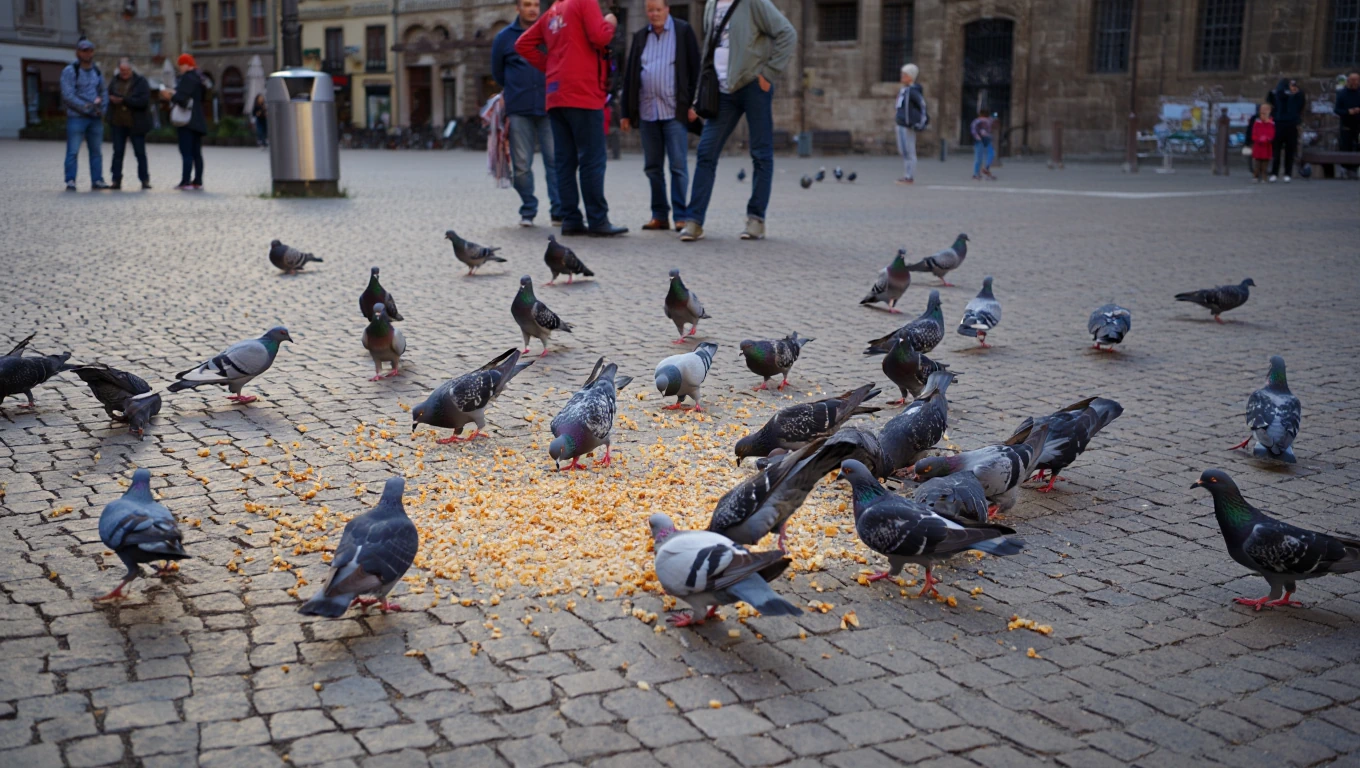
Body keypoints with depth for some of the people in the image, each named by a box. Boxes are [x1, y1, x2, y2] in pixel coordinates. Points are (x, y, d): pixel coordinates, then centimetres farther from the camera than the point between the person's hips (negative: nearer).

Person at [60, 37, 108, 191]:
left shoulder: (97, 71, 13)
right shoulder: (70, 71, -6)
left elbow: (103, 91, 20)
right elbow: (68, 96, -12)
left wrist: (100, 100, 0)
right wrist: (86, 107, -16)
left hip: (95, 117, 5)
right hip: (76, 116, -5)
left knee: (96, 150, 7)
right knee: (73, 151, -6)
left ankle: (97, 180, 13)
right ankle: (70, 181, -5)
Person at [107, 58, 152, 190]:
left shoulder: (140, 82, -4)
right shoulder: (114, 81, 9)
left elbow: (144, 101, -16)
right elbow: (109, 97, 12)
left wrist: (124, 100, -20)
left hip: (136, 124, -3)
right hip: (118, 124, 3)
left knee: (140, 153, 2)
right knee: (118, 152, 4)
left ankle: (145, 180, 9)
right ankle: (116, 180, 6)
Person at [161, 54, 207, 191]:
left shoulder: (187, 78, -12)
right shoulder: (199, 79, 18)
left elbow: (181, 98, -21)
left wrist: (170, 97, -2)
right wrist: (173, 95, 18)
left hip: (187, 122, -10)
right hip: (198, 122, 10)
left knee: (186, 153, -10)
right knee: (196, 153, 10)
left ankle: (185, 182, -13)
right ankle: (198, 182, 11)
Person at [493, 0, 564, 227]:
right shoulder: (504, 37, 8)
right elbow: (497, 72, 21)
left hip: (548, 108, -1)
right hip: (519, 111, 1)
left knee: (555, 159, -7)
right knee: (522, 164, 0)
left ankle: (559, 211, -3)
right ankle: (527, 211, 12)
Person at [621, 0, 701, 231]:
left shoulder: (683, 31, 2)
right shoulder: (640, 36, 14)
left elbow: (695, 69, -2)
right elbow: (629, 75, 13)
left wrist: (692, 104, -9)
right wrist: (626, 112, 9)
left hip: (674, 110, -4)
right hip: (647, 111, 5)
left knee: (678, 166, -5)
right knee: (652, 167, 6)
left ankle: (681, 216, -2)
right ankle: (659, 215, 12)